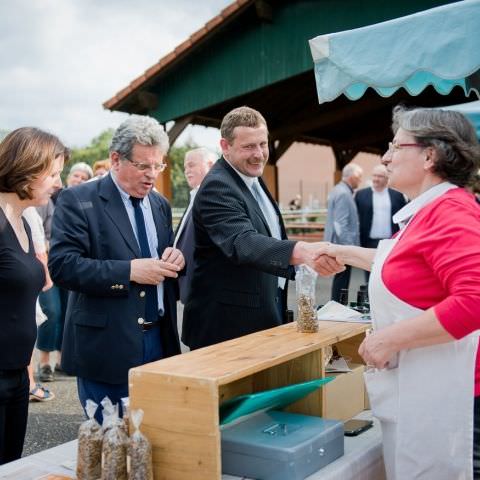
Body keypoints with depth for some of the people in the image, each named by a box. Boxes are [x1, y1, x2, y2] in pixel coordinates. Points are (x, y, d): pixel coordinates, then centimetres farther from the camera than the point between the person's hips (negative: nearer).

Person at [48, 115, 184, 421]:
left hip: (160, 340, 6)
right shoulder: (78, 200, -8)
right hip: (106, 344, -5)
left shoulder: (160, 204, 12)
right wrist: (130, 270, -23)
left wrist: (175, 258, -5)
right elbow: (62, 265, -17)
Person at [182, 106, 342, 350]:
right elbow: (242, 243, -39)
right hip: (227, 326, -9)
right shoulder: (216, 187, -21)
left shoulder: (253, 179, 8)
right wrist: (300, 251, -53)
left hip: (264, 317, 9)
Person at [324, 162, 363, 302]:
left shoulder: (338, 190, 14)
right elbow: (340, 224, -21)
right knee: (342, 280, -5)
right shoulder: (343, 194, -17)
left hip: (338, 244, 10)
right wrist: (348, 248, -20)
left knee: (340, 279, 15)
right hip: (344, 245, -10)